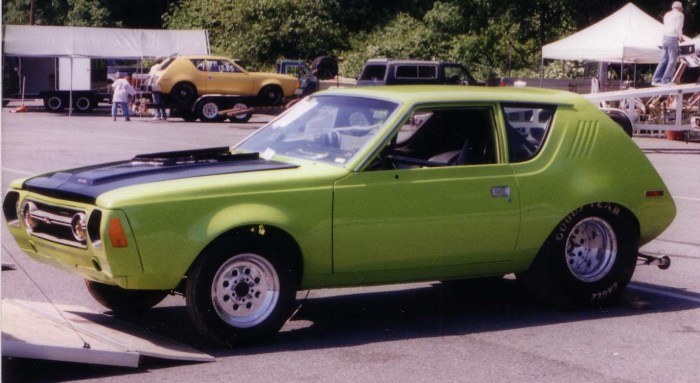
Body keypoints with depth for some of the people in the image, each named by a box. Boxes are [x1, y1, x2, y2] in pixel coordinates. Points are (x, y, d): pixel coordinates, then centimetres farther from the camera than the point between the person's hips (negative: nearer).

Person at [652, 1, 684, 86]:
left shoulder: (667, 14, 19)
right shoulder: (679, 15, -2)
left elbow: (666, 27, 14)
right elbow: (678, 27, -12)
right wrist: (680, 36, 3)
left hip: (665, 38, 7)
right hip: (673, 38, -7)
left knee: (664, 60, 10)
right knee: (672, 61, -2)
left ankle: (656, 79, 6)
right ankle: (666, 81, -5)